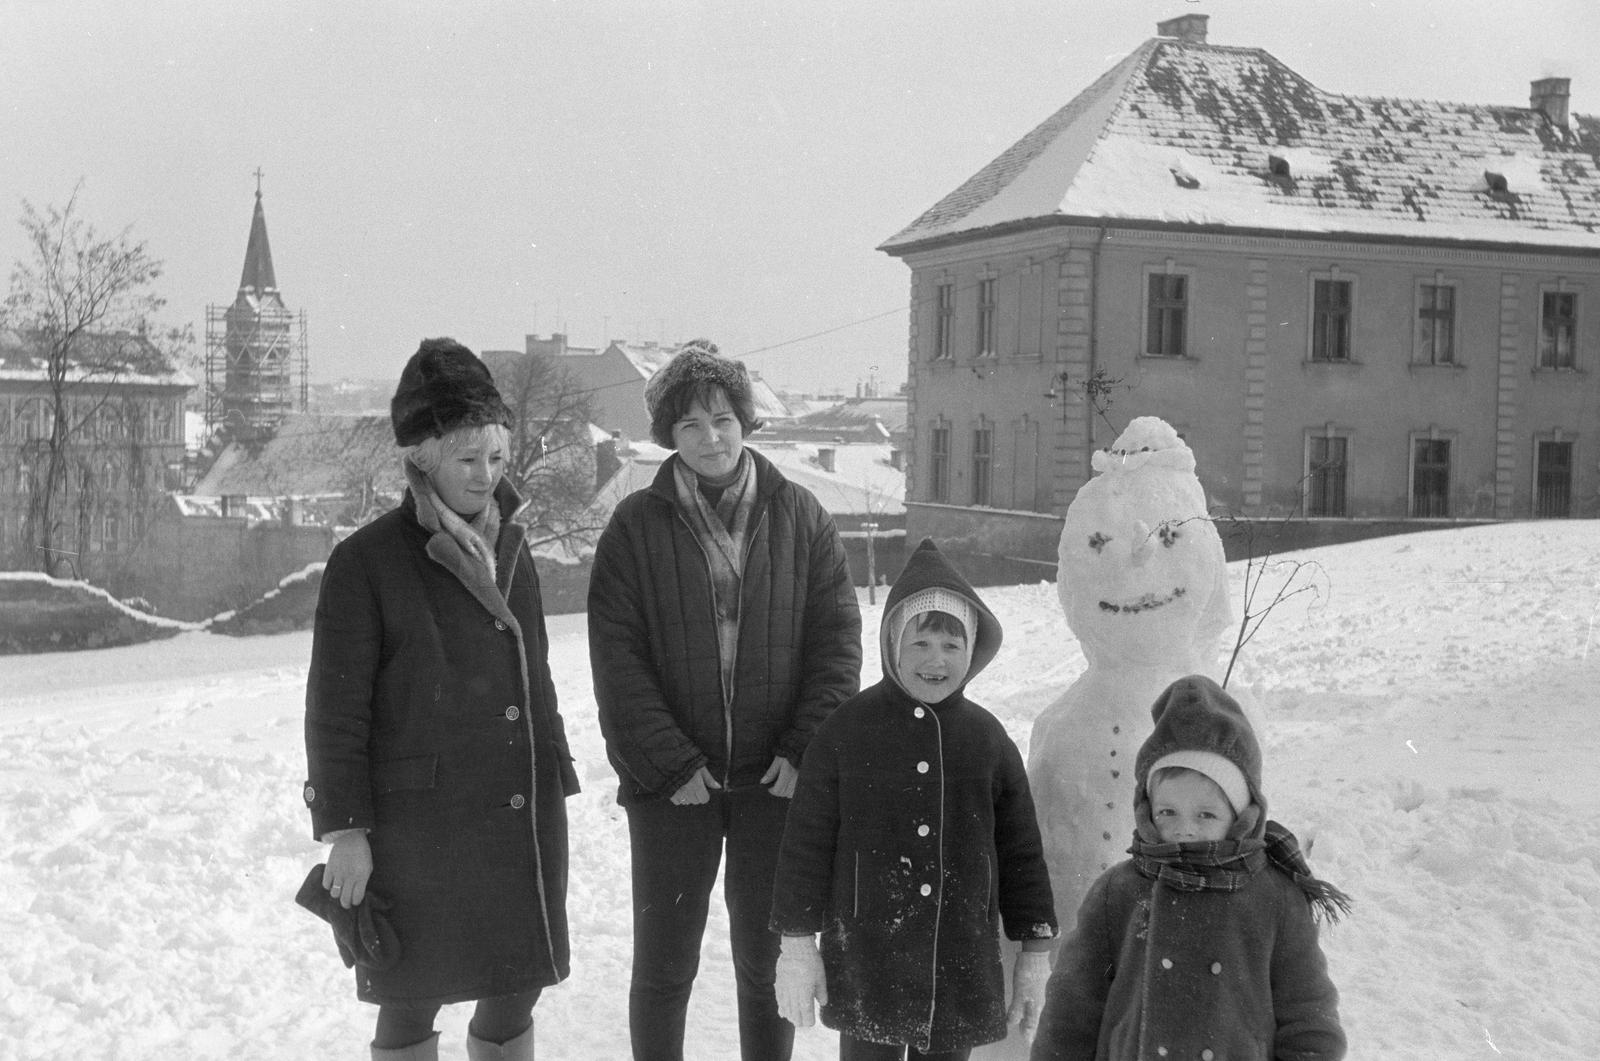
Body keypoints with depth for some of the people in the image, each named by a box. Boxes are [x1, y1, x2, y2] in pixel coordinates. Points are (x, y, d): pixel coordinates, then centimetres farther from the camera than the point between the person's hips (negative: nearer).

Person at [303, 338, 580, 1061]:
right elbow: (335, 710, -7)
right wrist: (344, 829, -10)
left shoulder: (510, 548, 11)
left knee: (518, 991, 10)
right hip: (418, 825, -5)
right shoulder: (367, 562, -7)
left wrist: (554, 780, 18)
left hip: (524, 820, 5)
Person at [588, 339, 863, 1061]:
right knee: (663, 963, 8)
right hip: (670, 782, -1)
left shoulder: (801, 519, 1)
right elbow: (617, 657, -6)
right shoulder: (636, 527, -3)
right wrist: (670, 764, -13)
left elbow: (838, 639, 0)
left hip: (777, 782, 1)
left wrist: (806, 750, -9)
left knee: (768, 959, 12)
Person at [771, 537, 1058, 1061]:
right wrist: (798, 944, -3)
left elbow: (1021, 850, 9)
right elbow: (806, 840, -2)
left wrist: (1035, 950, 9)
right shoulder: (848, 729, -5)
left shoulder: (987, 738, 3)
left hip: (961, 968, 2)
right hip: (865, 958, -2)